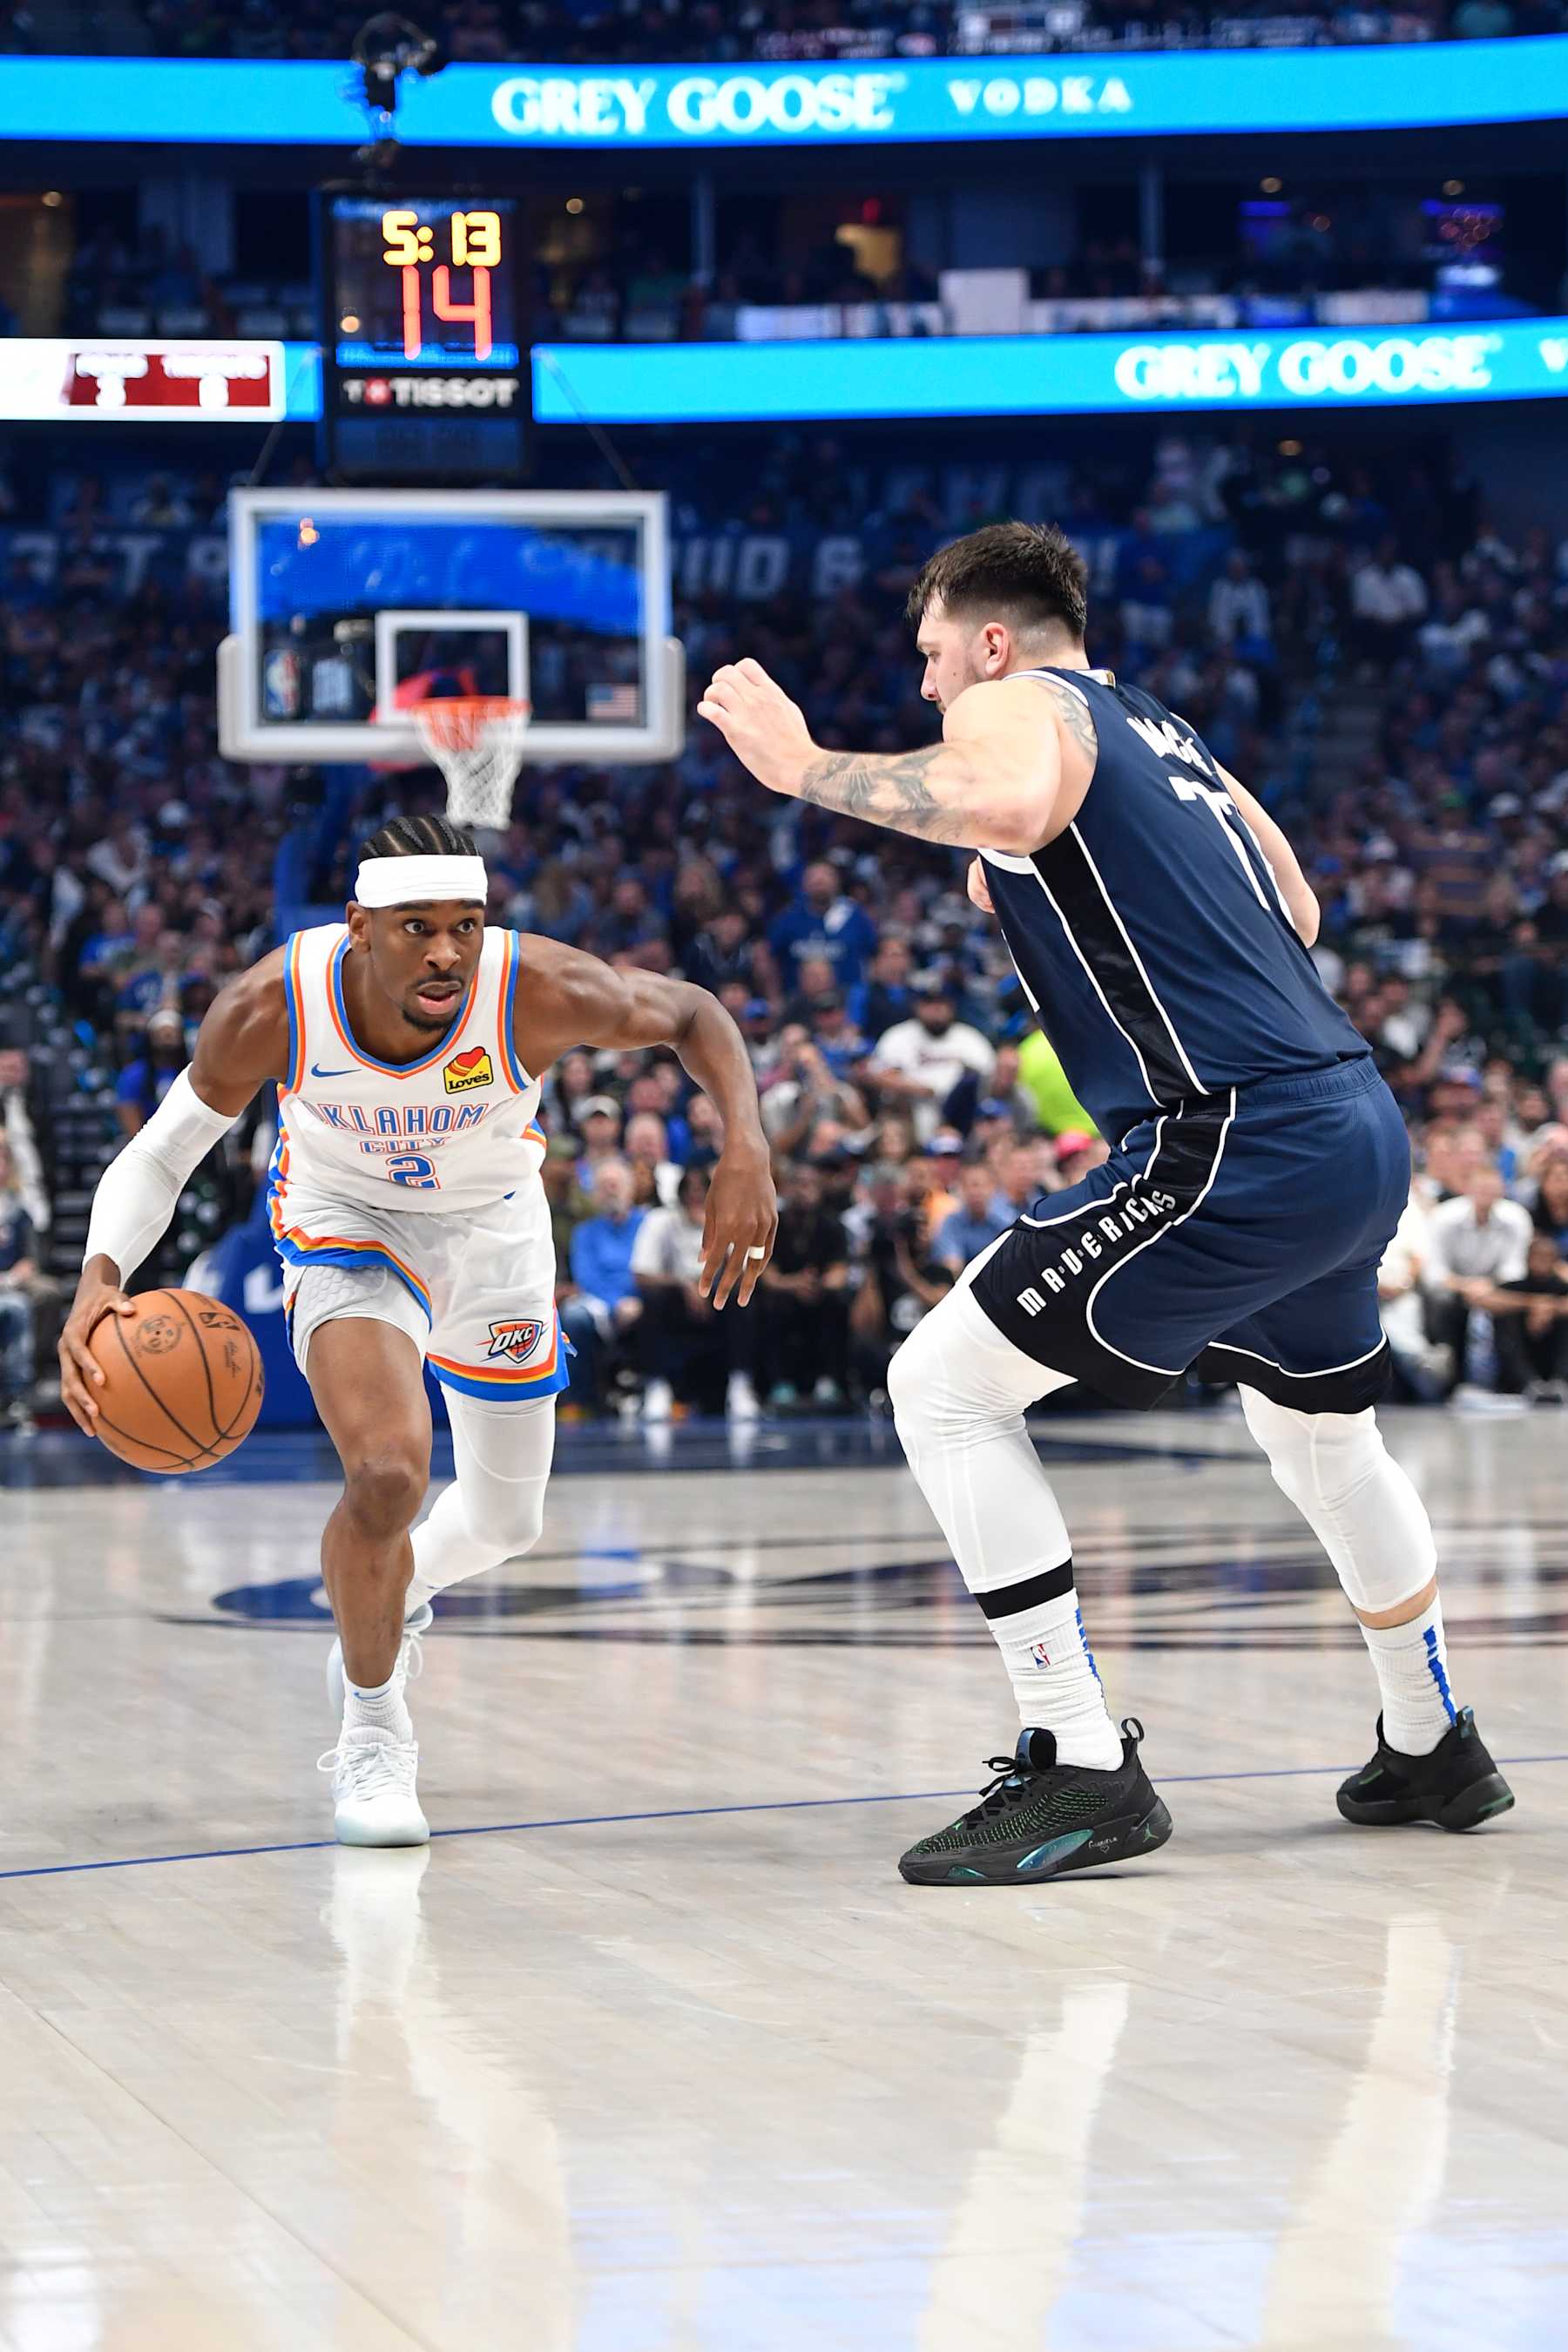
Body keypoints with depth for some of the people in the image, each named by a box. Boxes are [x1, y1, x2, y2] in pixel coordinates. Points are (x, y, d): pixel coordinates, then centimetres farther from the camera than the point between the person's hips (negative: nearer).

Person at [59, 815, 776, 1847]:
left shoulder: (541, 990, -34)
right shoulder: (272, 1007, -32)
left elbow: (693, 1015, -16)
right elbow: (160, 1154, -19)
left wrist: (748, 1156, -33)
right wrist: (100, 1279, -38)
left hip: (492, 1225, 2)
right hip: (346, 1222, -2)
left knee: (504, 1522, 15)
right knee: (388, 1473, -26)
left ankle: (396, 1600, 52)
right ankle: (374, 1734, -1)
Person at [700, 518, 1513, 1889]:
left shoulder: (1013, 703, -1)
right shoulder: (1164, 732, 24)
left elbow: (1005, 804, -27)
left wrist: (803, 768, -16)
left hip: (1243, 1145, -9)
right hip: (1360, 1125, 9)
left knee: (946, 1387, -4)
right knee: (1319, 1429, 32)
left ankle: (1084, 1775, -8)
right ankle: (1434, 1749, 44)